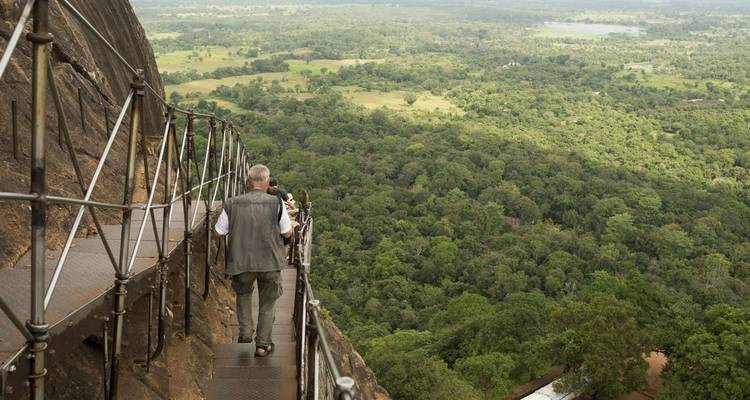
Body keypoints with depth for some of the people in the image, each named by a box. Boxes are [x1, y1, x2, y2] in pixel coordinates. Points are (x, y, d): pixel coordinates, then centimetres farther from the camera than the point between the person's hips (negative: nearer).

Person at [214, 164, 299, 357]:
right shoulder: (276, 203, -8)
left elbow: (219, 232, 2)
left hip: (241, 261, 1)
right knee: (268, 302, 16)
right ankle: (263, 344, 19)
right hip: (270, 261, -1)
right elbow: (287, 232, 2)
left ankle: (245, 334, 21)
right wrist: (293, 224, 25)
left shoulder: (232, 204, -6)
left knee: (243, 294, 29)